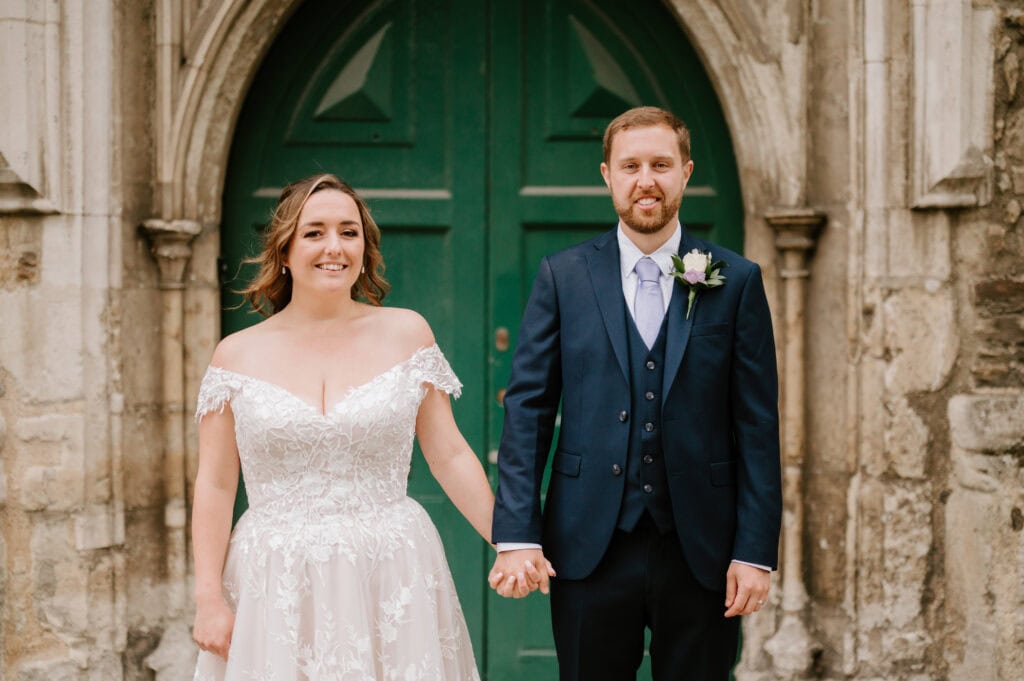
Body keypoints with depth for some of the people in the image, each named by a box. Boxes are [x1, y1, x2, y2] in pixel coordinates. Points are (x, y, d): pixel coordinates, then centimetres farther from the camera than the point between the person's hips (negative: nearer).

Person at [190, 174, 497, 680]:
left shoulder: (406, 334, 4)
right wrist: (209, 598, -4)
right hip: (275, 590, 0)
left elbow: (450, 457, 6)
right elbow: (215, 486, 2)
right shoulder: (237, 355, 3)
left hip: (392, 581, 0)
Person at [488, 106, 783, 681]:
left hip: (700, 551, 0)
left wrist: (756, 551, -5)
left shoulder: (736, 282, 2)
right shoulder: (563, 277, 4)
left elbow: (757, 428, 0)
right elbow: (527, 410, 1)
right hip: (591, 548, 0)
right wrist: (517, 536, -7)